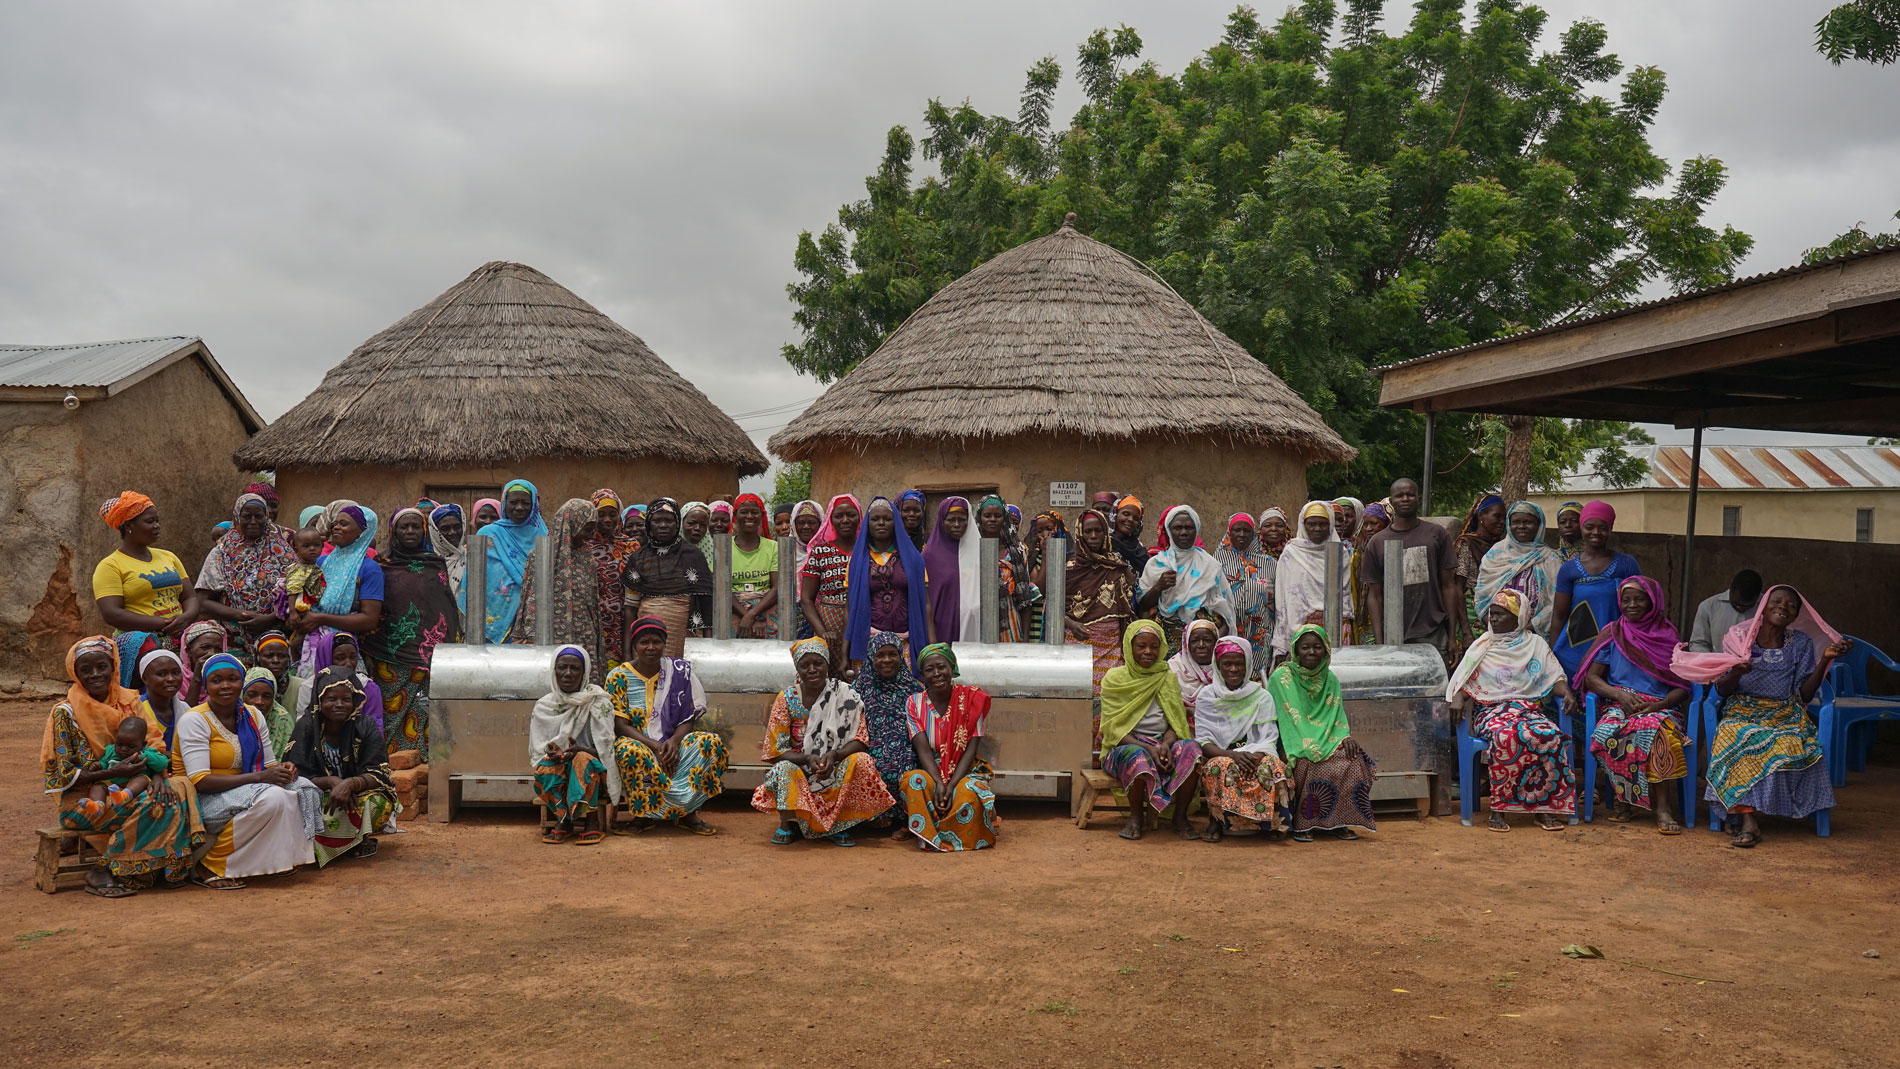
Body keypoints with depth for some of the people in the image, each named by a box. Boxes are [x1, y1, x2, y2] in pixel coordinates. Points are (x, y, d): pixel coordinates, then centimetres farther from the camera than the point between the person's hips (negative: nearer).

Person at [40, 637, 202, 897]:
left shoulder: (129, 702, 7)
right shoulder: (65, 713, -7)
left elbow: (154, 745, 2)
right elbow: (63, 775, -11)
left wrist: (159, 776, -20)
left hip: (127, 789, 5)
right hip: (83, 800, -5)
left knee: (178, 790, -23)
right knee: (152, 805, -30)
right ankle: (102, 872, -17)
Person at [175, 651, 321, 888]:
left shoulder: (252, 716, 8)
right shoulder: (194, 720, -13)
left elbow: (269, 764, 11)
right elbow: (200, 781, -21)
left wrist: (283, 769, -15)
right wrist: (259, 777, -26)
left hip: (242, 793, 7)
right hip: (202, 801, -6)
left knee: (301, 788, -14)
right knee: (271, 797, -31)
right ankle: (209, 867, -18)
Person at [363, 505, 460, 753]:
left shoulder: (437, 565, 11)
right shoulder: (382, 566, 6)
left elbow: (451, 608, 12)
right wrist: (367, 655, -4)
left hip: (429, 656, 1)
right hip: (390, 656, -1)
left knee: (426, 715, -4)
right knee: (390, 713, -4)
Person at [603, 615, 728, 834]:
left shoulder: (679, 672, 3)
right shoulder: (618, 677, -3)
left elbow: (689, 717, 1)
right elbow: (620, 725, -8)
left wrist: (674, 740, -21)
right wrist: (655, 746, -22)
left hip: (672, 743, 3)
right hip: (636, 741, -2)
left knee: (712, 742, -24)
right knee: (630, 752, -38)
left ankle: (687, 811, -17)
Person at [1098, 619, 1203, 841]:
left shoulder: (1169, 679, 12)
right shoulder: (1114, 680, 1)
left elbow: (1177, 722, 8)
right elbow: (1113, 729, -6)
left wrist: (1166, 745, -16)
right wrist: (1148, 748, -21)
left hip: (1163, 742, 3)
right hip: (1124, 745, -3)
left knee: (1190, 749, -29)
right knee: (1140, 758, -38)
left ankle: (1180, 817, -13)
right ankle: (1136, 817, -14)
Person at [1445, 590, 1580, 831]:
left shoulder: (1535, 644, 17)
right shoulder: (1482, 646, 17)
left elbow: (1555, 677, 13)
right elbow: (1463, 680, 10)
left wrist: (1568, 693, -8)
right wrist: (1458, 699, -11)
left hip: (1528, 708, 1)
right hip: (1491, 710, -1)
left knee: (1548, 736, -33)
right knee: (1505, 737, -37)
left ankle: (1544, 808, -26)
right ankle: (1498, 809, -31)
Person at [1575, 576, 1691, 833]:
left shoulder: (1669, 636, 13)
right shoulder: (1612, 634, 13)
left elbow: (1683, 686, 8)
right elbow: (1591, 677, 7)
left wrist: (1659, 705, -12)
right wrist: (1620, 695, -12)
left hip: (1660, 707, 0)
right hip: (1618, 704, 1)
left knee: (1655, 730, -38)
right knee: (1607, 733, -36)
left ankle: (1663, 808, -36)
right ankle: (1622, 799, -20)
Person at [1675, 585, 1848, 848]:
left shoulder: (1801, 644, 9)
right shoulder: (1738, 637, 6)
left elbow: (1804, 696, 3)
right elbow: (1722, 690, 4)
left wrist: (1825, 660, -7)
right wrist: (1736, 674, -18)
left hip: (1785, 716, 1)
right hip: (1742, 713, -1)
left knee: (1786, 745, -34)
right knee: (1738, 740, -36)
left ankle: (1742, 816, -25)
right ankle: (1748, 821, -40)